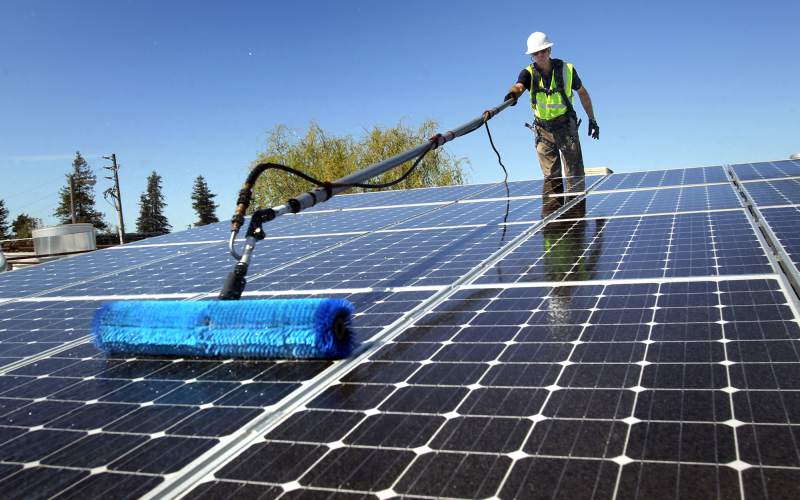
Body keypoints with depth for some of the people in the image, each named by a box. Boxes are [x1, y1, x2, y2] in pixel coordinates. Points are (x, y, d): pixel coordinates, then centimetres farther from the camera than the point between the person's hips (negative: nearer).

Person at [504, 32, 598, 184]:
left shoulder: (566, 69, -5)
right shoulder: (528, 73, -6)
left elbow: (582, 93, 7)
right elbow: (518, 86, -28)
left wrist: (592, 119, 9)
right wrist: (513, 94, -53)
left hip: (566, 127, -1)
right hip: (543, 130, 1)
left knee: (575, 175, -1)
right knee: (551, 177, 6)